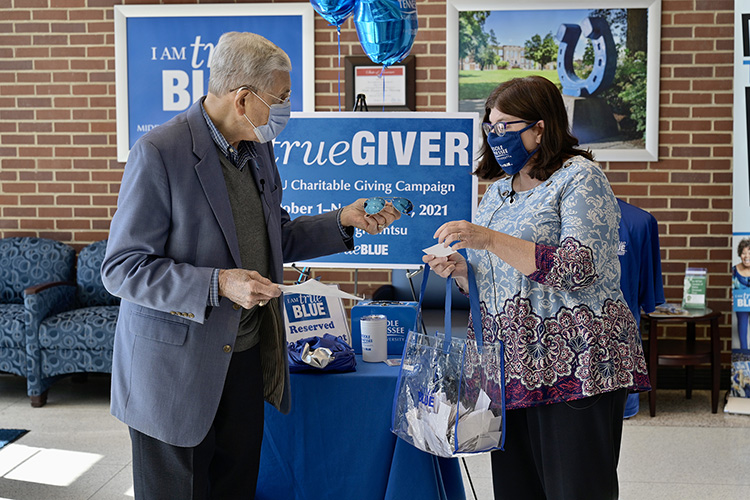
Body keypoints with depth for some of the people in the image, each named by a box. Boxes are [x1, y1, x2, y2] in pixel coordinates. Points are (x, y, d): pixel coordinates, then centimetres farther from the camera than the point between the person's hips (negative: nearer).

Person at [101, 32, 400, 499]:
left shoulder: (258, 149, 7)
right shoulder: (160, 153, -19)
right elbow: (122, 268, -19)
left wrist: (342, 222, 3)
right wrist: (218, 284, -27)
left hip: (246, 354, 7)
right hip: (177, 367, -7)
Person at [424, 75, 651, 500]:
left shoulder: (579, 177, -5)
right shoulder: (499, 191, 18)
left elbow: (581, 268, -18)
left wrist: (490, 240, -21)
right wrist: (460, 271, 2)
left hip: (571, 365, -7)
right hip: (512, 369, 7)